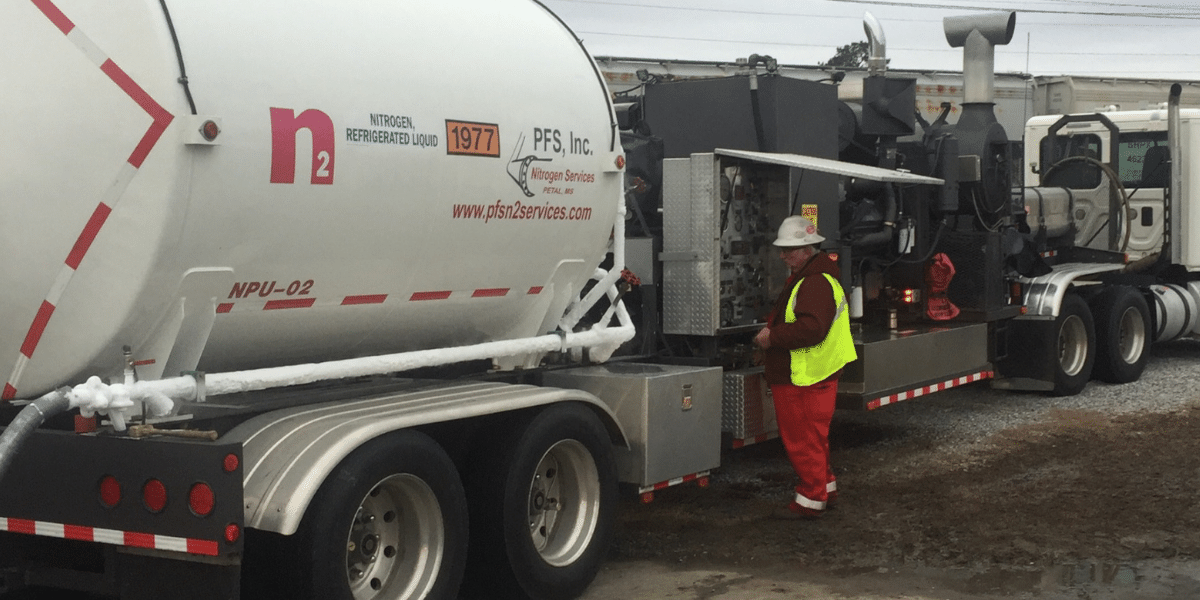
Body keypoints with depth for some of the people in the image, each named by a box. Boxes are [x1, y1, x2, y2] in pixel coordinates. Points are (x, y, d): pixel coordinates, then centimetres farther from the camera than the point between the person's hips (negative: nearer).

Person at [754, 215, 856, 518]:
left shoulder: (817, 283, -20)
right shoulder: (802, 278, 16)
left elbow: (812, 328, -31)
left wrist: (772, 337, -24)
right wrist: (771, 330, 14)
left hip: (807, 379, -11)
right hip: (796, 376, 11)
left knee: (803, 437, -4)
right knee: (811, 436, 20)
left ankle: (812, 498, 5)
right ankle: (825, 486, 32)